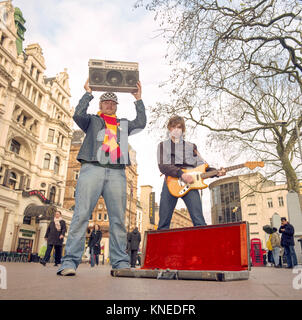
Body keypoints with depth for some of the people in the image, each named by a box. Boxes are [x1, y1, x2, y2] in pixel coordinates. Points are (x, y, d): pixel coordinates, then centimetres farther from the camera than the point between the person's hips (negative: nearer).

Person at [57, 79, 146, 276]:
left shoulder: (124, 124, 30)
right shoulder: (92, 120, 24)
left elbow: (141, 123, 14)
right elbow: (78, 114, 4)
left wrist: (138, 100, 16)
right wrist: (88, 94, 10)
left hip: (116, 173, 2)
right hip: (92, 169, -2)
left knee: (118, 219, -3)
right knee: (81, 214, -12)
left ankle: (121, 263, -1)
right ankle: (70, 262, -10)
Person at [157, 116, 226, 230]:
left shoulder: (191, 146, 22)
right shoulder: (163, 145, 16)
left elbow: (201, 165, 15)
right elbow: (162, 166, -1)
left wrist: (216, 172, -5)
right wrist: (181, 174, -15)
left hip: (189, 183, 1)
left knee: (199, 221, -11)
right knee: (163, 223, 0)